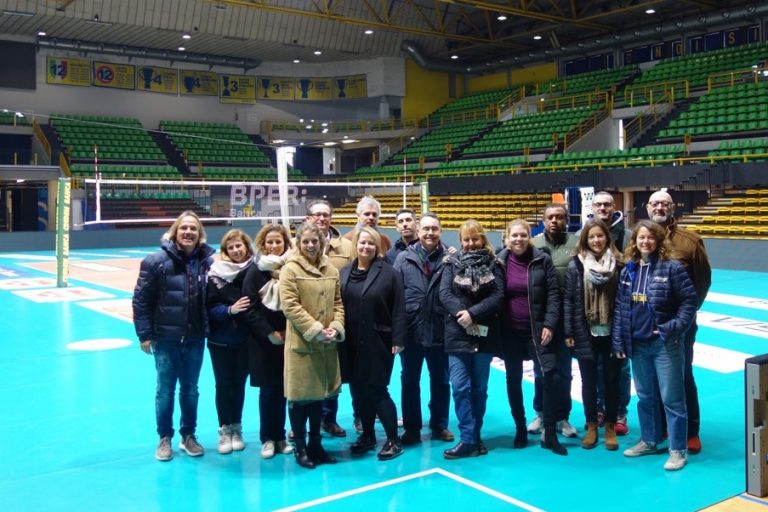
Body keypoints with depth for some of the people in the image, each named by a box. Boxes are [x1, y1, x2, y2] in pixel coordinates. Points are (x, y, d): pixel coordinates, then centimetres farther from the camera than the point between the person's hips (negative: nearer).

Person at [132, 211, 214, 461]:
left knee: (190, 389, 15)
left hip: (195, 339, 2)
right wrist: (144, 335, -8)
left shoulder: (208, 261, -4)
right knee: (165, 389, 10)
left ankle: (188, 435, 31)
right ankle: (164, 438, 27)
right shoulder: (156, 261, -10)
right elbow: (141, 300, -7)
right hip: (165, 339, -2)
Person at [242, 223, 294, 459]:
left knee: (282, 389, 7)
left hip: (287, 339, 1)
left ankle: (280, 436, 20)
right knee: (268, 389, 3)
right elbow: (251, 309, -5)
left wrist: (288, 332, -6)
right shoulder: (256, 271, -2)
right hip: (263, 340, -1)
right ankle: (267, 439, 15)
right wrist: (269, 333, -11)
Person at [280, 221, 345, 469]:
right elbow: (290, 306, -13)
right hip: (301, 343, -5)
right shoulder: (290, 269, -7)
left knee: (319, 393, 14)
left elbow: (337, 303, 12)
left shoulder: (331, 270, 10)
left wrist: (336, 328, -6)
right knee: (300, 396, 2)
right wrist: (315, 330, -17)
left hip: (327, 344, 5)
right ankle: (300, 447, 17)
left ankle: (315, 444, 27)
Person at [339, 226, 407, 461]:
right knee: (358, 391, 11)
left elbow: (398, 309, -7)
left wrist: (397, 339, -11)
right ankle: (367, 435, 27)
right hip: (351, 344, 5)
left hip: (378, 342, -4)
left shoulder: (388, 272, -5)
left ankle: (393, 440, 9)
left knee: (377, 390, -3)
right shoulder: (344, 273, 7)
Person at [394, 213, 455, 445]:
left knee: (441, 381, 13)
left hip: (439, 330, 0)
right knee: (409, 381, 11)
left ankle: (440, 425, 28)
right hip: (411, 330, 1)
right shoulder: (404, 258, 2)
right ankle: (411, 428, 23)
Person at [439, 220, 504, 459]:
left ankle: (475, 436, 18)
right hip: (457, 334, 0)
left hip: (484, 334, 0)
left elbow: (498, 295, -6)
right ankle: (468, 439, -3)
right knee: (460, 387, -7)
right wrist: (462, 316, -18)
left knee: (479, 388, 7)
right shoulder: (452, 264, 7)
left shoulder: (493, 265, 6)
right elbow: (444, 293, -5)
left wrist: (472, 313, -17)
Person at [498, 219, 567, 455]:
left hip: (537, 329, -2)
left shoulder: (542, 260, -2)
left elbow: (553, 293, -3)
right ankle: (520, 429, 26)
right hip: (510, 331, 2)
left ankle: (549, 433, 1)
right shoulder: (499, 261, 2)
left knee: (550, 375, -10)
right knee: (513, 380, 10)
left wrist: (549, 324, -12)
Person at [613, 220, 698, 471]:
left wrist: (673, 328, -16)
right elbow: (620, 308, 8)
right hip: (638, 344, 5)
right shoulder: (628, 271, 7)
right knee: (645, 396, 17)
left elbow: (689, 300, -8)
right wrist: (619, 341, 5)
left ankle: (678, 450, 12)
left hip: (665, 344, -5)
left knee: (671, 398, 0)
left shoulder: (672, 267, -8)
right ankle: (649, 441, 33)